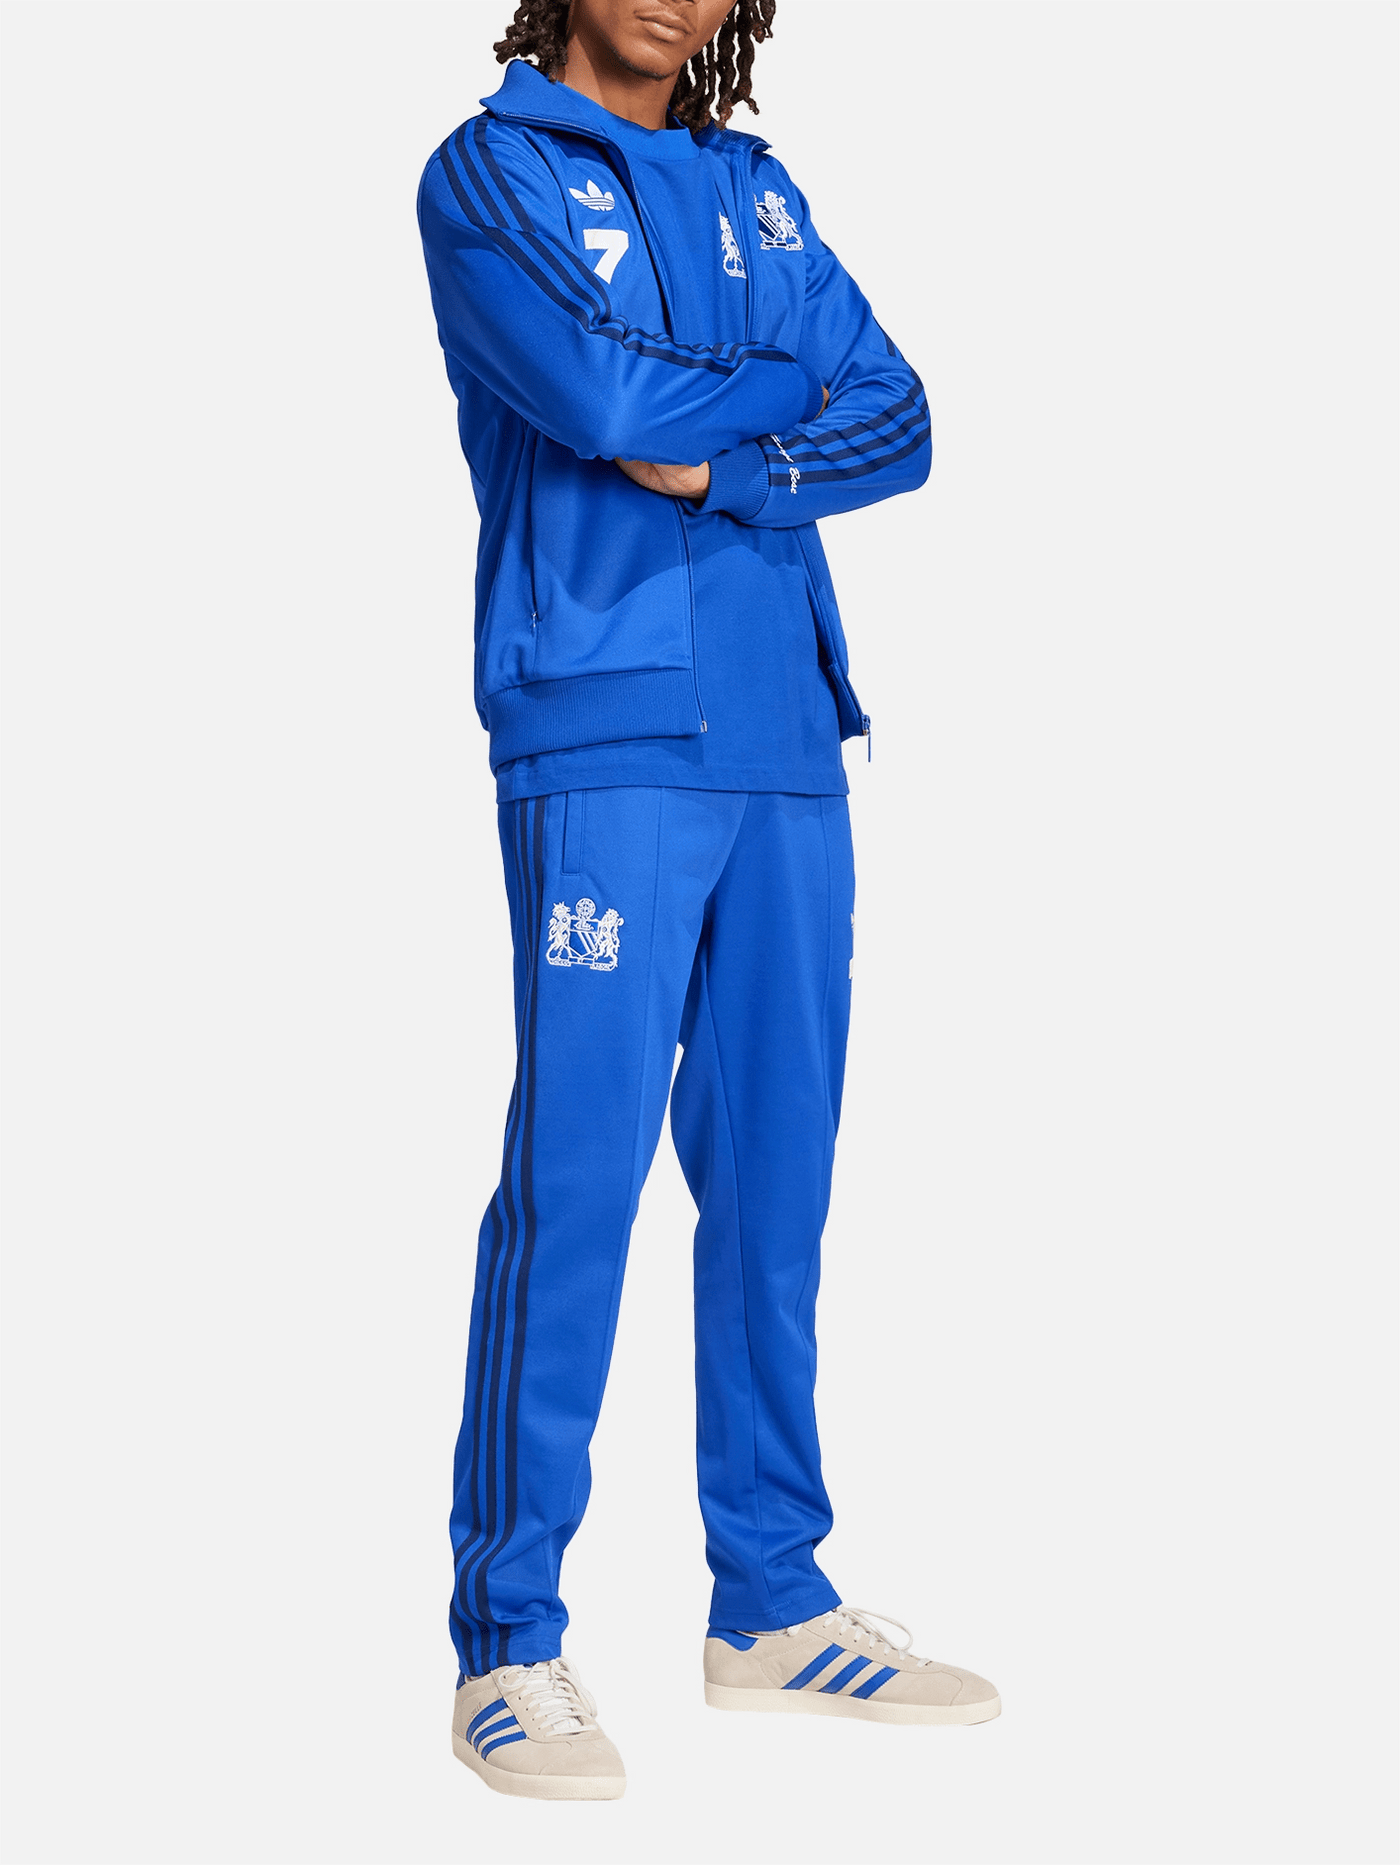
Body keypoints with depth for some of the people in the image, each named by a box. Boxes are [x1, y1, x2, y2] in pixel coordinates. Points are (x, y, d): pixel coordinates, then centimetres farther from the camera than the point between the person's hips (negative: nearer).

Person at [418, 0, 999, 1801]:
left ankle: (771, 1604, 17)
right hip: (605, 736, -6)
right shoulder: (490, 169, 5)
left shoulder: (755, 190, 21)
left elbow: (897, 425, 9)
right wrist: (793, 377, 3)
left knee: (775, 1172, 7)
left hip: (786, 741, 6)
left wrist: (723, 462, -8)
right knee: (577, 1174, -8)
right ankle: (509, 1642, 0)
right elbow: (602, 397, -13)